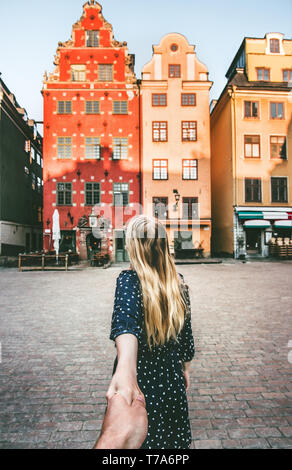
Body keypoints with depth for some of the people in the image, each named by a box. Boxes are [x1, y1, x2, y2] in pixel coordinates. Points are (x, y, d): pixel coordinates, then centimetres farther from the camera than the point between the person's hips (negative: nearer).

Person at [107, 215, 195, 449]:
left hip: (140, 378, -3)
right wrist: (185, 369, 16)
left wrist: (125, 368, -57)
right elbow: (186, 331, 2)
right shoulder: (178, 282, -7)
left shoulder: (129, 279, -22)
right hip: (171, 378, 4)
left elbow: (126, 322, -42)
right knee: (173, 436, 27)